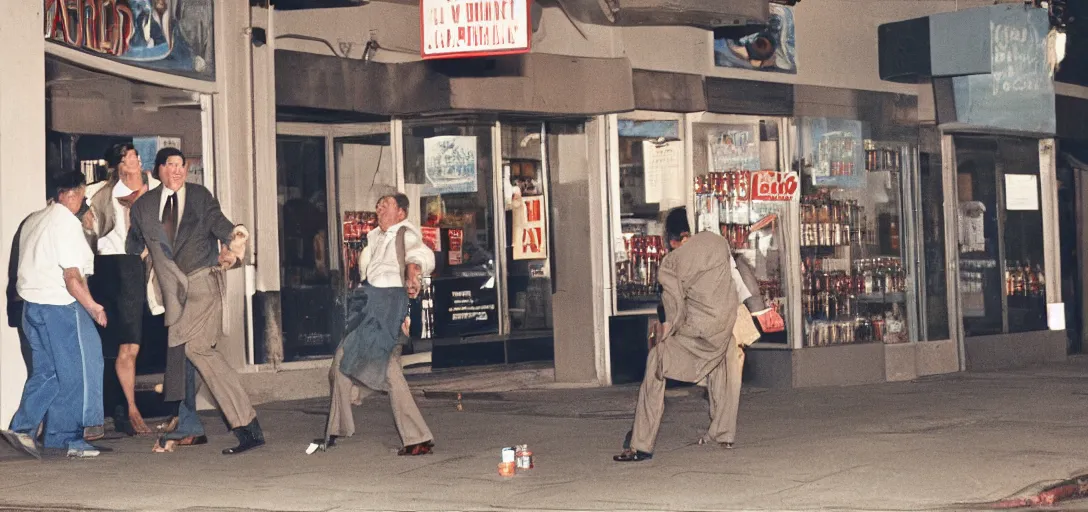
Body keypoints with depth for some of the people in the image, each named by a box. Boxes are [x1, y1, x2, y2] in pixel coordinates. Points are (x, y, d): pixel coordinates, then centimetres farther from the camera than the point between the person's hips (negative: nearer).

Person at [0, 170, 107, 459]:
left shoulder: (33, 221, 12)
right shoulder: (67, 223, -14)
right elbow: (71, 276, -19)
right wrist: (93, 307, -13)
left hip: (31, 303, 8)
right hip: (59, 305, -8)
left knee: (46, 372, 15)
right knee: (74, 373, 2)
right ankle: (67, 438, 7)